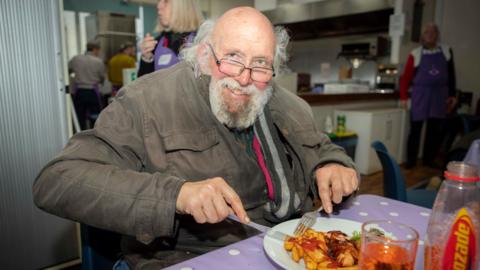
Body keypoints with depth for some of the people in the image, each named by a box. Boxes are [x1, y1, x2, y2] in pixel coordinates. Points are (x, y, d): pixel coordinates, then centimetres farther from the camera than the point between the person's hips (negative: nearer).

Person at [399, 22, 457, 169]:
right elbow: (406, 77, -3)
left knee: (435, 129, 8)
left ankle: (429, 159, 20)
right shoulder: (415, 54, -3)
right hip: (420, 95, -3)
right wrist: (404, 97, -7)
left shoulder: (446, 52, 6)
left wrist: (452, 95, 8)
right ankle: (411, 160, 12)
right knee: (415, 128, 2)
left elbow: (451, 75, 10)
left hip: (440, 95, 3)